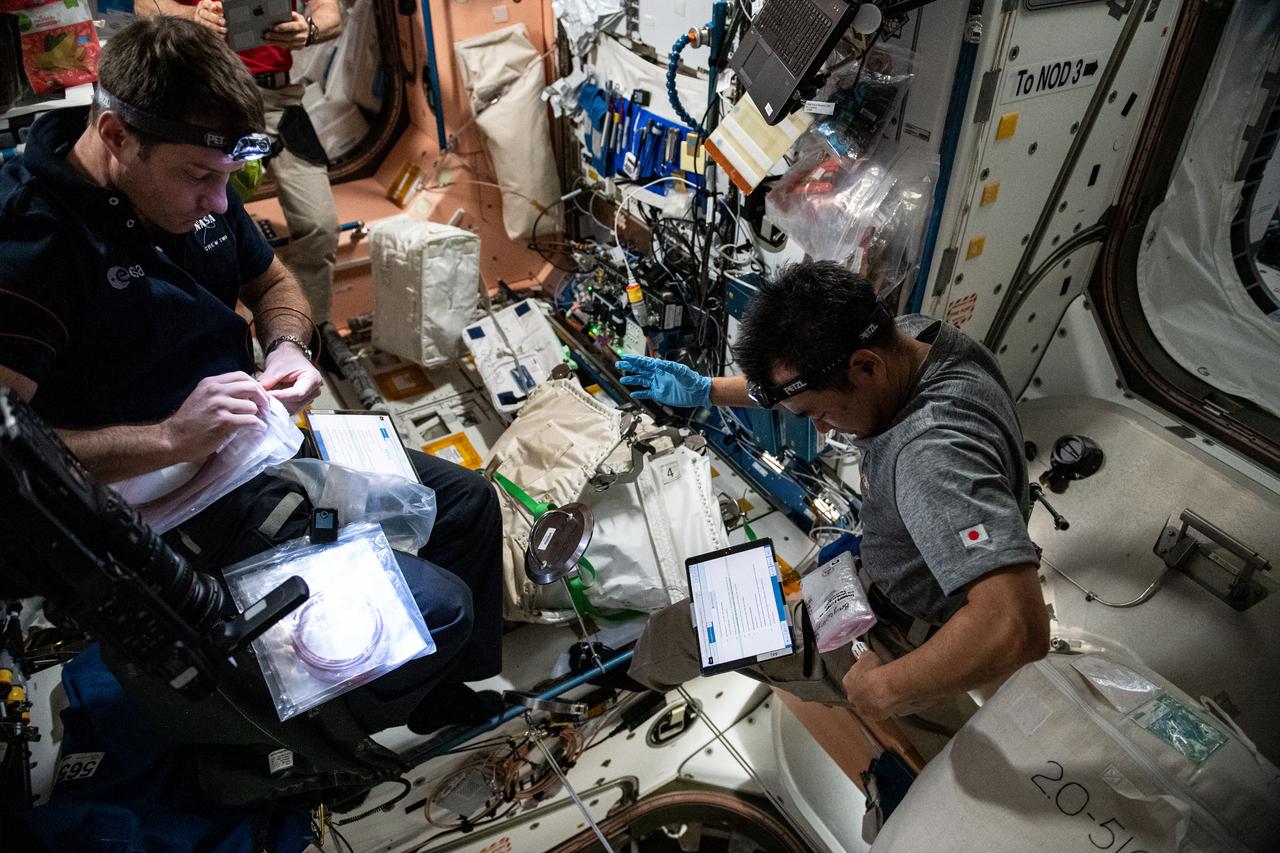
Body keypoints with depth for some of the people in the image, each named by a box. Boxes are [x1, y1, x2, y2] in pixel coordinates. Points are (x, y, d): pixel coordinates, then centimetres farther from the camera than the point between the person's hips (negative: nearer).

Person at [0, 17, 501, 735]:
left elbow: (272, 280, 17)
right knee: (437, 609, -17)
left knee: (468, 501, 12)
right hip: (175, 501, -9)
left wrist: (287, 348, -3)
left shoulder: (194, 190, 1)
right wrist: (167, 438, -31)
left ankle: (463, 696, 34)